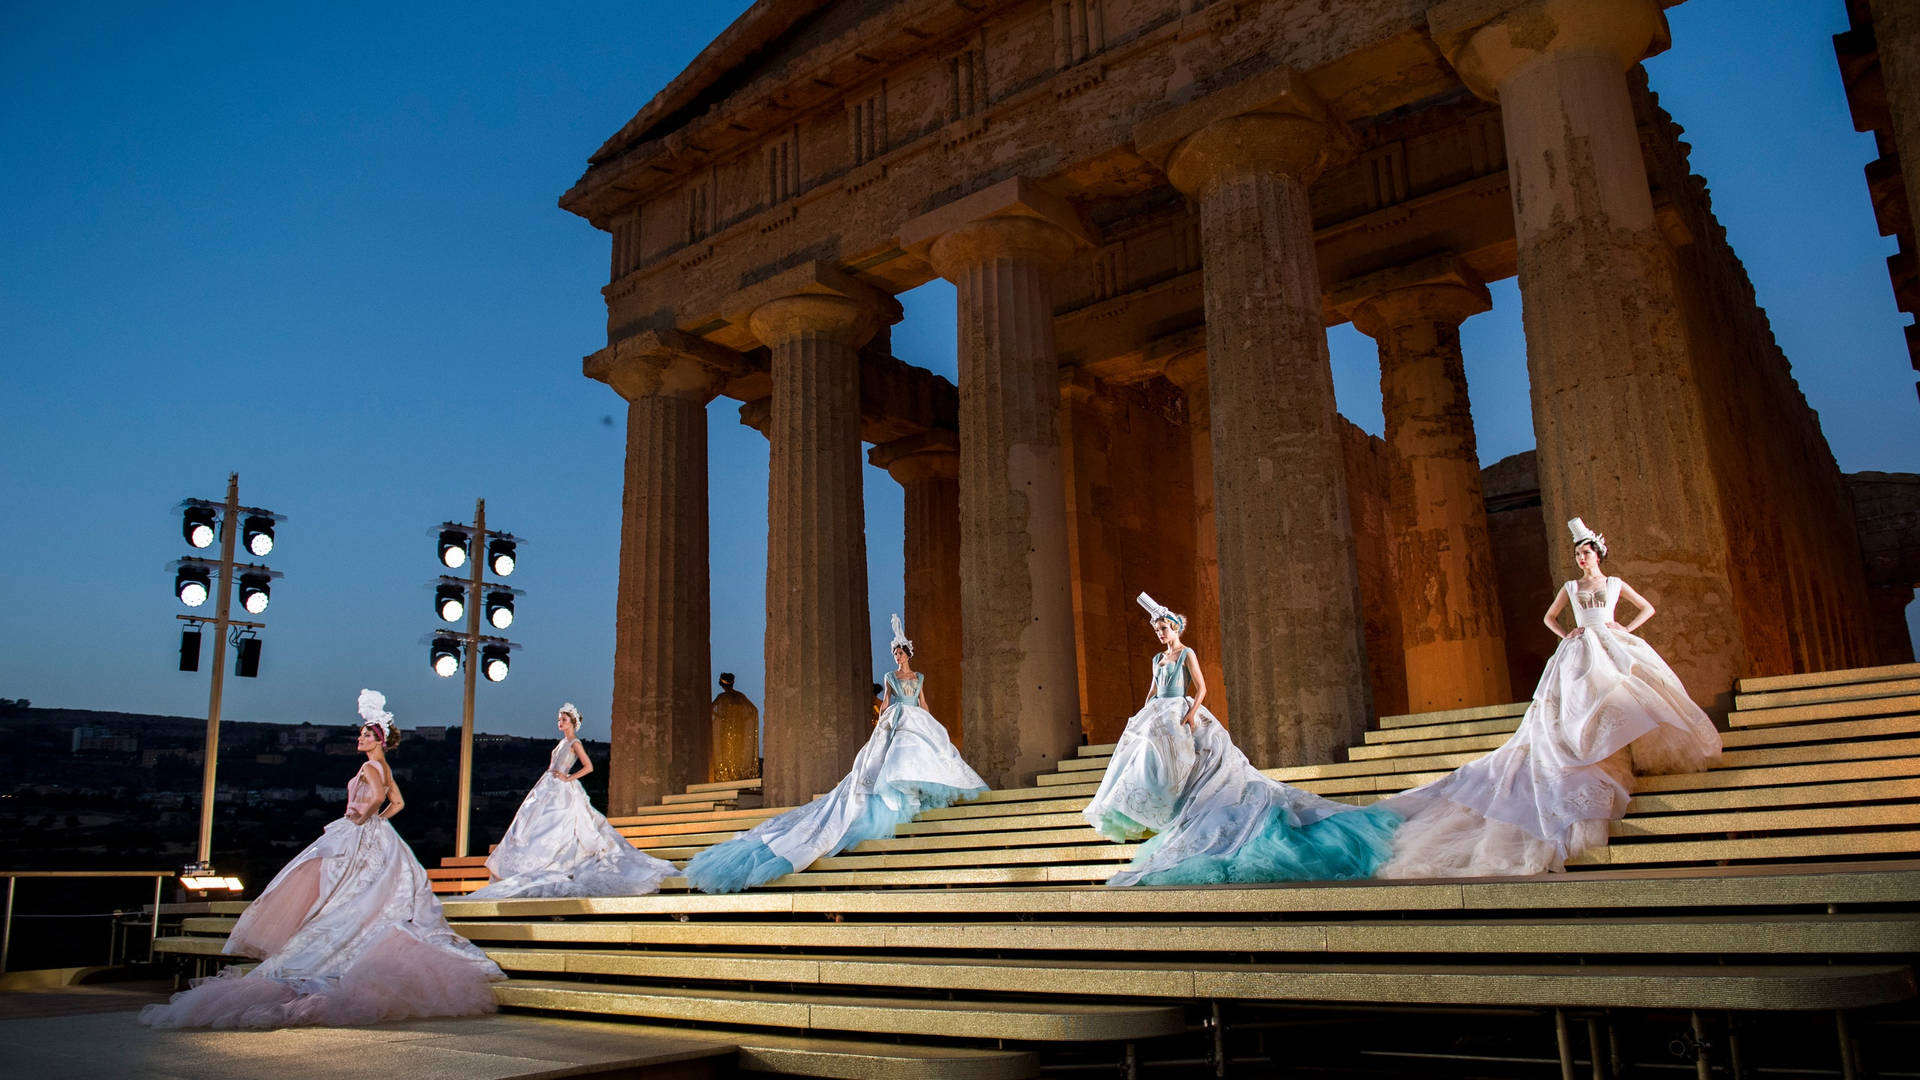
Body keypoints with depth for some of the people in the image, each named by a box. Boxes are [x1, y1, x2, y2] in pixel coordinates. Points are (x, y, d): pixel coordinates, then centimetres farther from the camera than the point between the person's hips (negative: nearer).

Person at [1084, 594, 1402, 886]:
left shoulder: (1187, 654, -3)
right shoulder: (1158, 658, 17)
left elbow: (1201, 688, -9)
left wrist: (1190, 715, -21)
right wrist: (1143, 715, 11)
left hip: (1181, 714, -7)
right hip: (1155, 718, 7)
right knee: (1147, 762, -3)